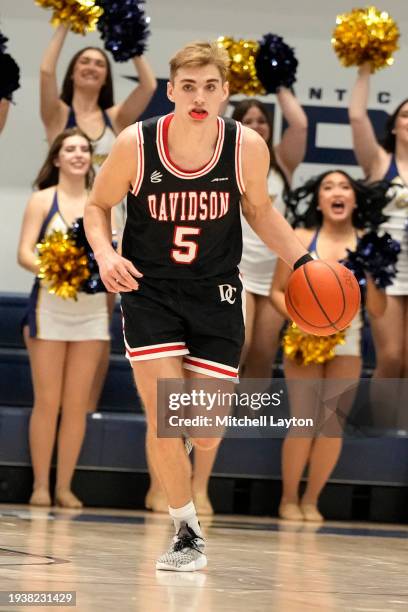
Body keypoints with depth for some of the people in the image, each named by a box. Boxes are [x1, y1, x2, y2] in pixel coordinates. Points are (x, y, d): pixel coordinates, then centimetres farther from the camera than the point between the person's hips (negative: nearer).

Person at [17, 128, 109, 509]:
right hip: (50, 306, -2)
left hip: (91, 310, 2)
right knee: (47, 402, -1)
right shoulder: (43, 200, 1)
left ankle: (64, 486, 10)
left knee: (77, 404, 4)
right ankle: (40, 485, 5)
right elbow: (24, 253, -6)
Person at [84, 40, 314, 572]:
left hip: (215, 293, 1)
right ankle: (187, 534, 8)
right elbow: (98, 205, 2)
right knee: (165, 420, -13)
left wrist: (300, 259, -5)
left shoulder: (248, 148, -12)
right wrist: (105, 254, -17)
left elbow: (260, 210, 8)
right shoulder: (135, 144, -15)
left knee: (207, 434, 0)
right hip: (148, 289, -1)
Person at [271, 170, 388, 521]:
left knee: (333, 425, 0)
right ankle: (289, 499, 9)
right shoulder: (302, 240, -5)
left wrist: (370, 273, -16)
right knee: (304, 423, -8)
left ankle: (311, 500, 16)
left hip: (347, 345, 2)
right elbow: (277, 291, 0)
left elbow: (378, 310, -1)